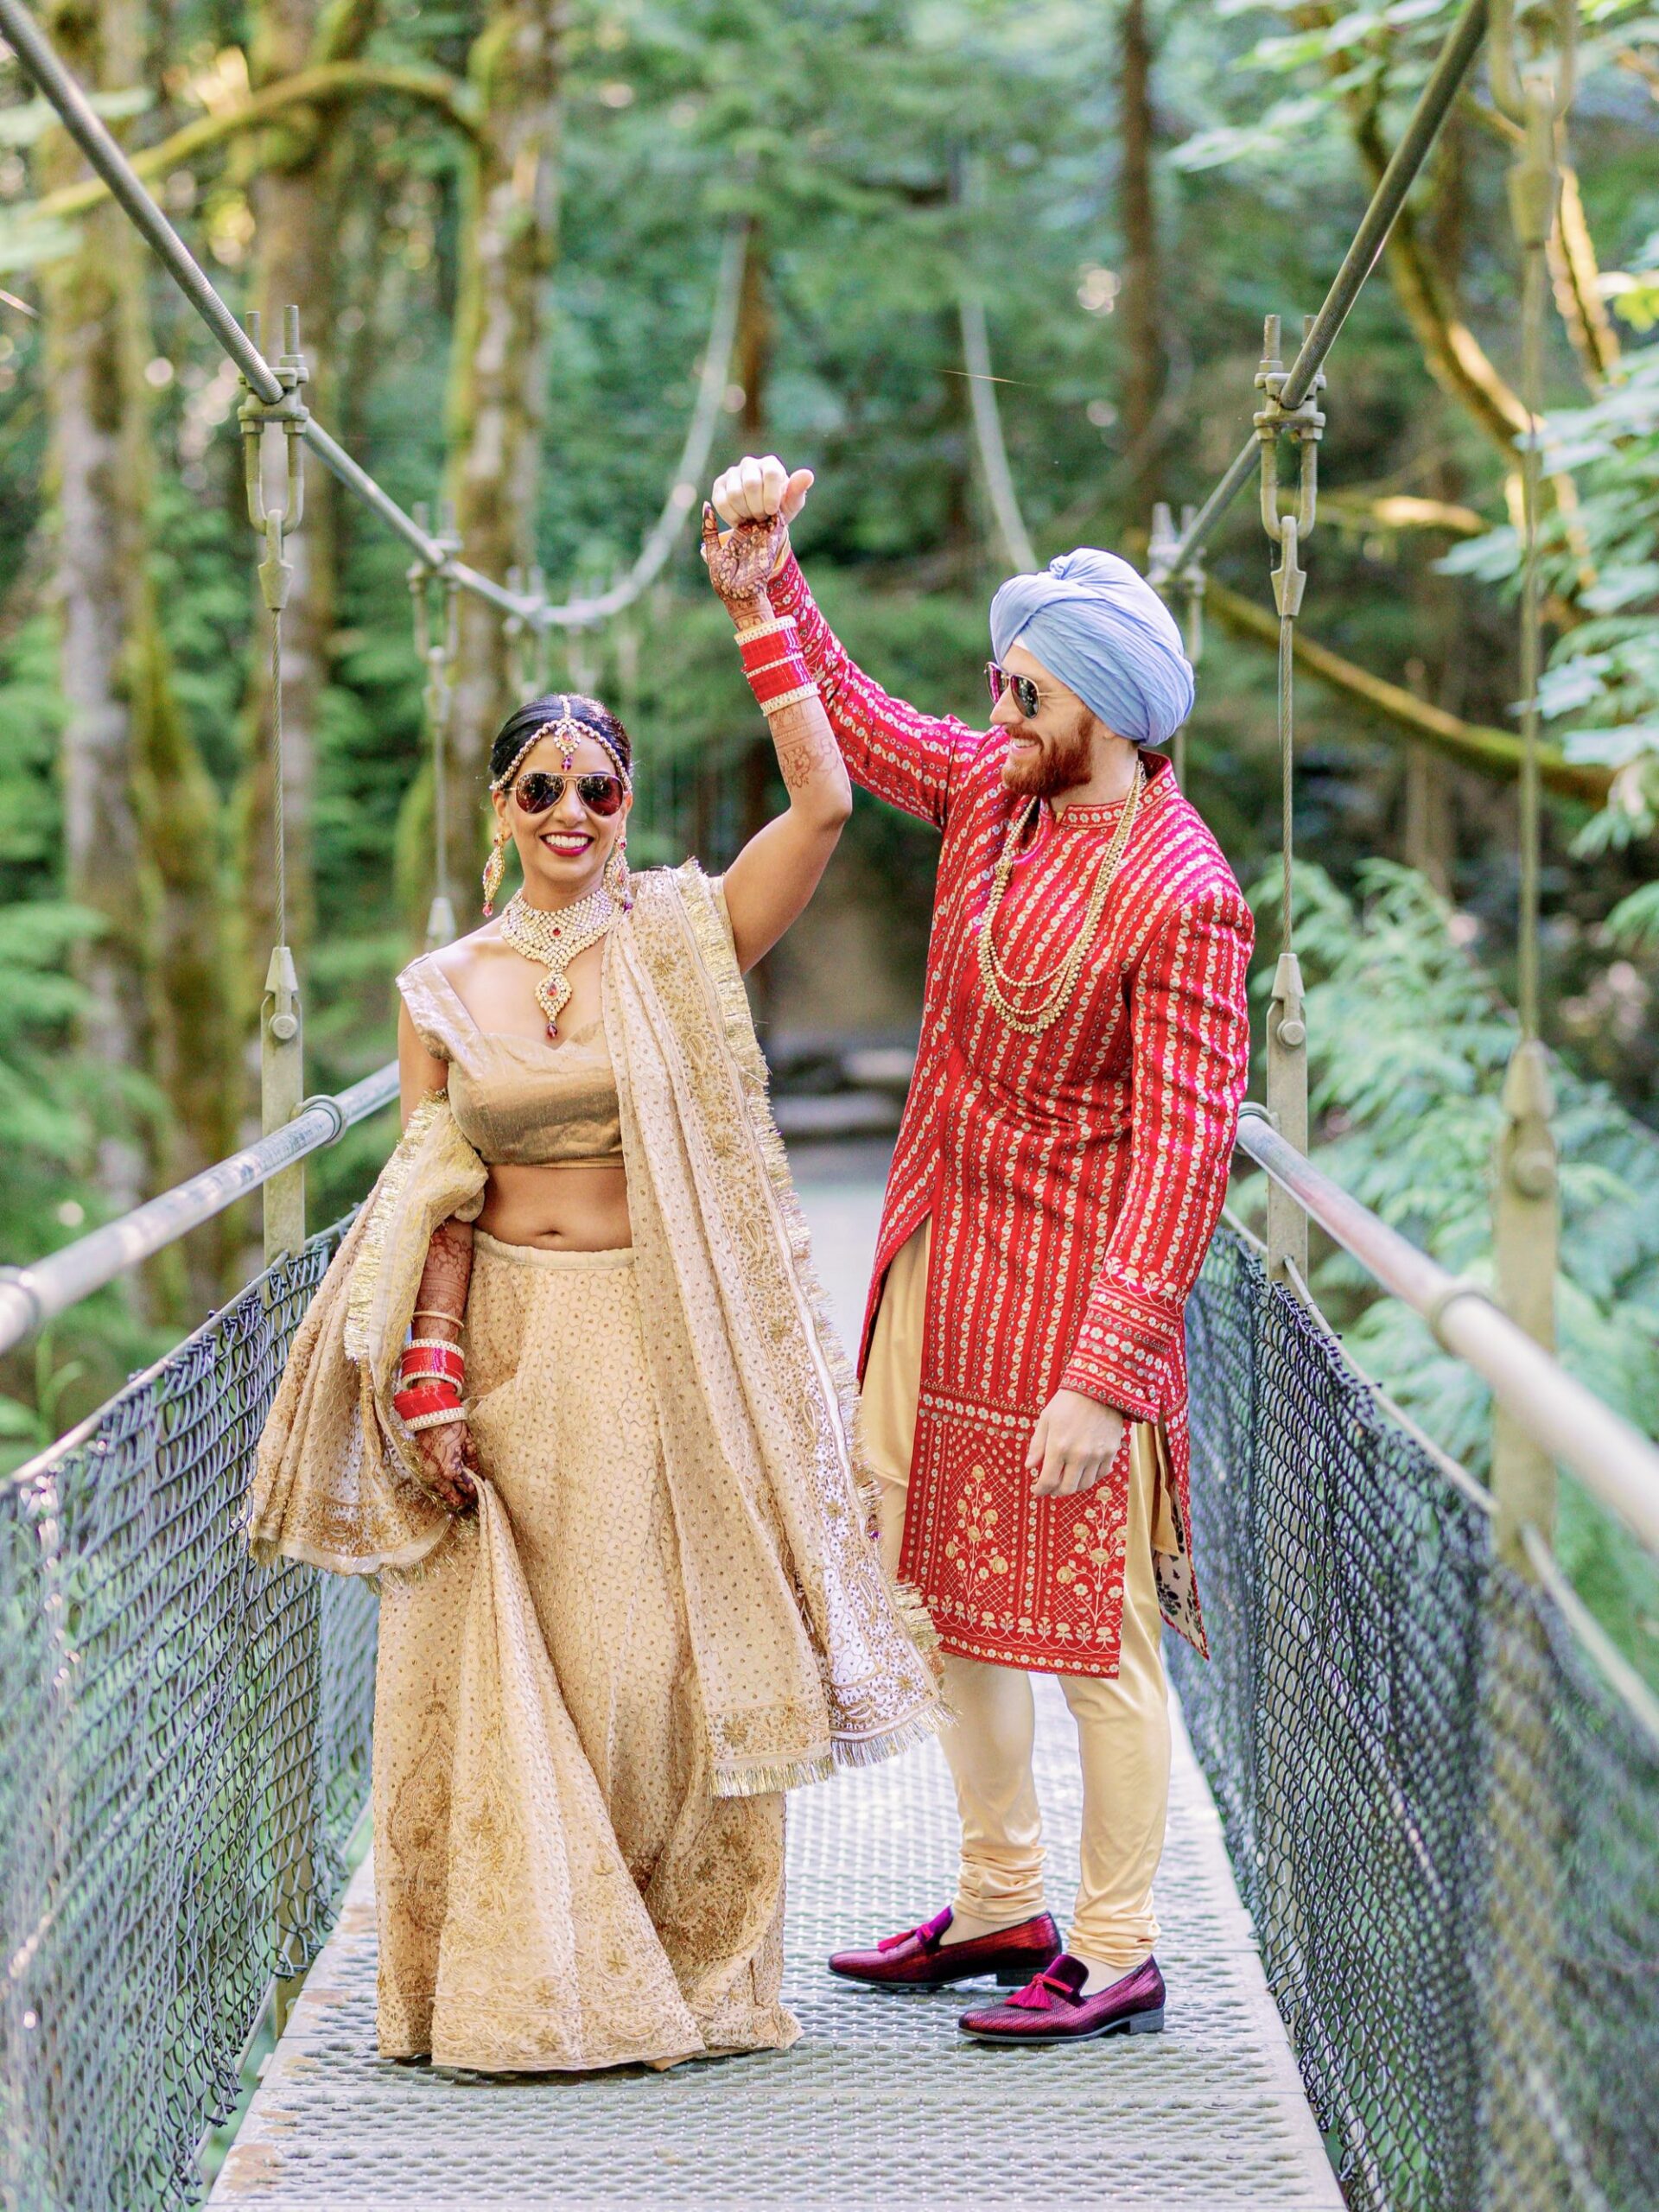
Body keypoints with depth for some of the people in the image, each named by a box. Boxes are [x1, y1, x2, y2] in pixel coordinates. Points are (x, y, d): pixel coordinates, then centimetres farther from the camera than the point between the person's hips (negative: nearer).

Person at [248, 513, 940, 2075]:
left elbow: (824, 803, -13)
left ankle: (689, 1972, 14)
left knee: (662, 1656, 1)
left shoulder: (680, 944, 0)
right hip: (507, 1346, 2)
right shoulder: (442, 990, 7)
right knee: (500, 1668, 1)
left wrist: (758, 614, -13)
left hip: (661, 1350, -2)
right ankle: (526, 1983, 12)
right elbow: (437, 1204, 5)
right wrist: (431, 1385, -5)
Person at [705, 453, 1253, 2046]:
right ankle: (1000, 1904, 30)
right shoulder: (989, 789, 4)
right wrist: (767, 565, 6)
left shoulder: (1180, 897, -19)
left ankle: (1117, 1957, 11)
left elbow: (1183, 1151, -22)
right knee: (954, 1595, 16)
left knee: (1089, 1625, -1)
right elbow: (840, 714, 20)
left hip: (1065, 1284, -8)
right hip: (932, 1254, 8)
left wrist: (1105, 1374, -25)